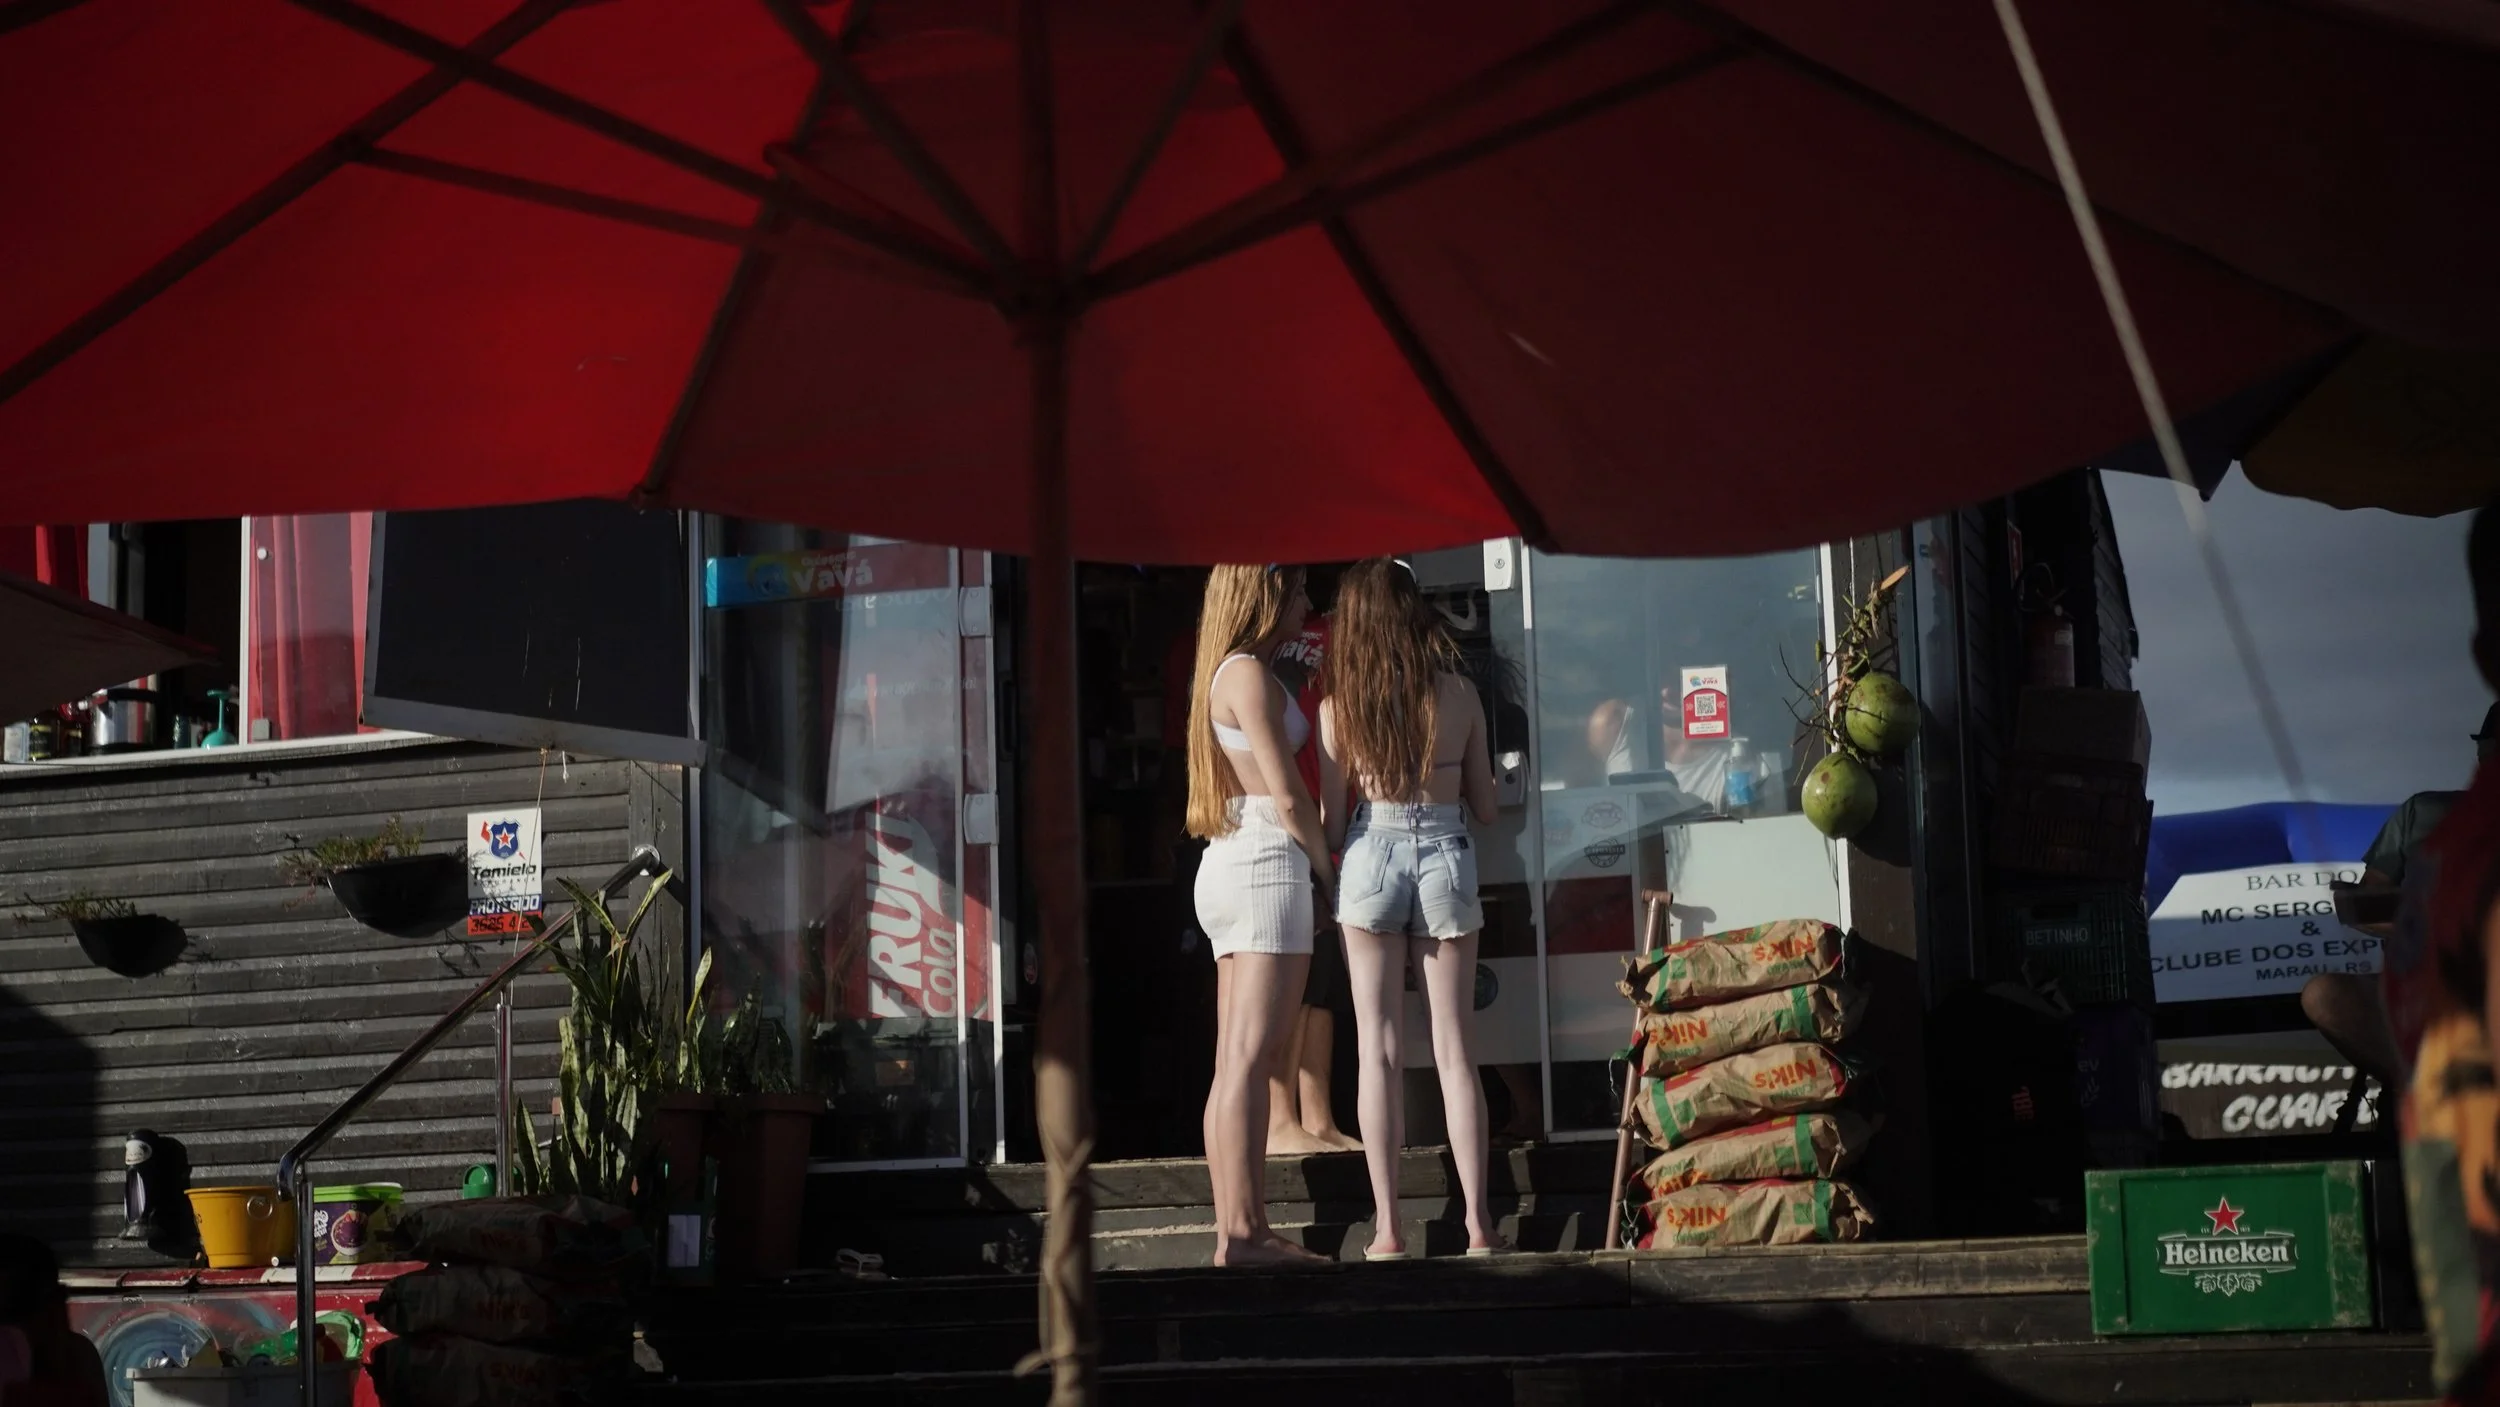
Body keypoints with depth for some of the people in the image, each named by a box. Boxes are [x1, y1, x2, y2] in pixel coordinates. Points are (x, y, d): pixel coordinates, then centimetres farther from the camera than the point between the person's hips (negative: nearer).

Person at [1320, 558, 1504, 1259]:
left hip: (1372, 856, -1)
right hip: (1447, 855, 1)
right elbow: (1485, 806, 7)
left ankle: (1388, 1228, 1)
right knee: (1454, 1049, 6)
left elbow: (1333, 820, -1)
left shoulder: (1339, 707, -3)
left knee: (1378, 1049, 4)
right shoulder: (1460, 696, 0)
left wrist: (1334, 878, 16)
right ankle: (1478, 1224, 2)